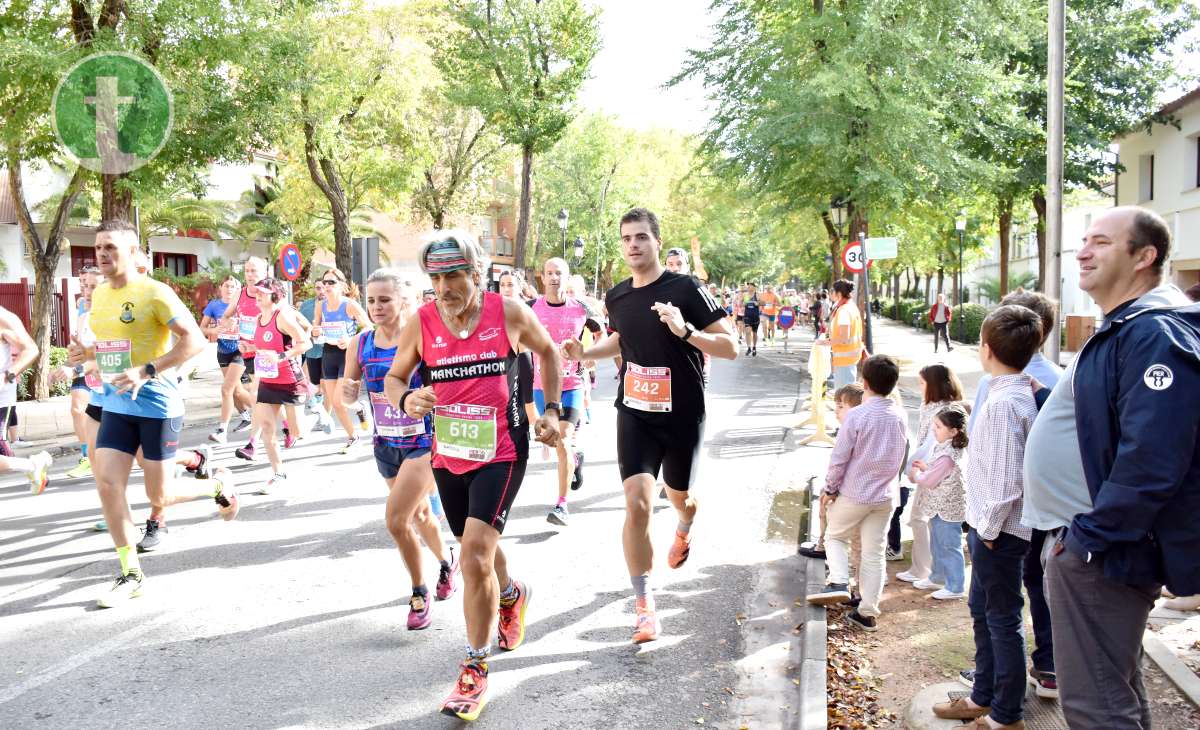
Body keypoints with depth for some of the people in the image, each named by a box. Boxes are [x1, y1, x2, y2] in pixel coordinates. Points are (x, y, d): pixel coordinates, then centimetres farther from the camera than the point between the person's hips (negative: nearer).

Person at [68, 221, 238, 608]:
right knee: (107, 483, -4)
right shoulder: (99, 295, 10)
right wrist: (86, 352, 3)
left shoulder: (154, 293, -14)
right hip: (116, 406, 7)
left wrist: (147, 371, -28)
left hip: (157, 406, -7)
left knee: (159, 495, 1)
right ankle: (131, 574, 7)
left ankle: (220, 484, 31)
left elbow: (194, 340, -20)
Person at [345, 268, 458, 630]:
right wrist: (348, 390, -16)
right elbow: (350, 393, 6)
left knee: (396, 520, -14)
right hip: (386, 444, 5)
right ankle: (447, 560, 50)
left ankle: (420, 594, 6)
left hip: (423, 441, -5)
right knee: (419, 513, 22)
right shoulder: (360, 344, -2)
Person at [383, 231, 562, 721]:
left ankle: (475, 670, 0)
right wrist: (406, 399, -18)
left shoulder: (509, 313, -11)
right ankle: (511, 596, 56)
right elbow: (393, 378, 5)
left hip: (501, 452, -4)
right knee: (476, 550, 21)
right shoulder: (421, 324, -7)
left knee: (475, 553, -17)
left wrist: (553, 410, 3)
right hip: (448, 455, 4)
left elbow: (549, 351, 9)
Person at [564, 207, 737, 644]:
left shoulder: (686, 290, -14)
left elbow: (730, 348, -15)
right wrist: (585, 353, 5)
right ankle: (644, 606, 1)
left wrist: (685, 330, -30)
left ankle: (684, 531, 59)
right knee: (637, 504, -11)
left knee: (678, 496, 19)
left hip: (683, 416, -2)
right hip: (635, 414, 2)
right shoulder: (616, 297, 2)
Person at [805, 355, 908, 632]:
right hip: (885, 495, 4)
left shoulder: (857, 415, -18)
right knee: (874, 554, 10)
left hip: (854, 493, -4)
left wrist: (830, 488, -2)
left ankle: (839, 582, -3)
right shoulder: (900, 416, -2)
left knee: (835, 536, 18)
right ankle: (867, 612, 13)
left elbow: (839, 457, -13)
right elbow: (900, 456, 9)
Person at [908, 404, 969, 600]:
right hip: (940, 506, 10)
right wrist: (924, 467, 2)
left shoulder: (947, 456, -29)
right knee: (938, 544, 23)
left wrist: (915, 475, -4)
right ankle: (938, 577, 38)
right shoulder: (943, 447, 3)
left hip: (947, 508, -10)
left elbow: (929, 481, -22)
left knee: (949, 546, 1)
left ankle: (954, 588, 12)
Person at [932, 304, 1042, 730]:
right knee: (982, 610, 21)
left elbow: (1007, 477, -25)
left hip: (999, 532, -10)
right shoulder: (1021, 393, 7)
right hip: (992, 527, 10)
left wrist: (990, 529, -15)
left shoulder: (1003, 403, -24)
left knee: (1003, 620, 4)